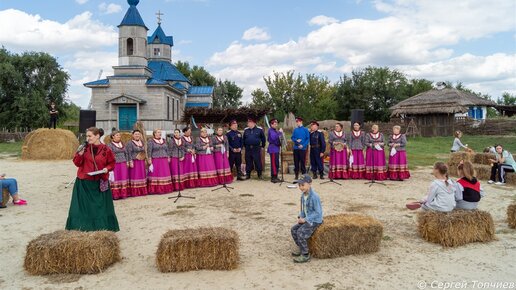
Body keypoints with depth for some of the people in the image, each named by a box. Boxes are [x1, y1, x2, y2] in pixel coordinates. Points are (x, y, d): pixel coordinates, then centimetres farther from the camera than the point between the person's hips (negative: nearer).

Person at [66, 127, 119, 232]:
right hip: (84, 183, 1)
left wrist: (107, 169, -14)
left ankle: (103, 227, 18)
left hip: (100, 183, -1)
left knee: (101, 206, 7)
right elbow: (77, 163, -1)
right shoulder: (84, 148, 0)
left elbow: (112, 163, 5)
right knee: (84, 206, 6)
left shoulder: (106, 149, -5)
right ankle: (83, 227, 16)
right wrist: (80, 154, -17)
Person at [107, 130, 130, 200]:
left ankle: (123, 193, 11)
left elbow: (126, 153, 18)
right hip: (115, 164, -5)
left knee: (124, 178, 4)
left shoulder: (122, 144, 14)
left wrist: (127, 161, 11)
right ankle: (115, 195, 2)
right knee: (116, 179, -3)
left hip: (123, 164, 5)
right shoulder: (110, 145, -3)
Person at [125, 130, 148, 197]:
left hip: (142, 162, 6)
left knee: (142, 175, 10)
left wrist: (146, 159, 16)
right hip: (134, 162, -6)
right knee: (135, 176, -5)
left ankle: (142, 191, 18)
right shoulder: (130, 143, -6)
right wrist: (130, 162, -18)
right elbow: (129, 153, -12)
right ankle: (134, 192, -1)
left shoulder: (142, 142, 13)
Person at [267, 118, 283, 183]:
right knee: (274, 163, -9)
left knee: (276, 163, 11)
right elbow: (273, 137, -27)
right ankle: (273, 177, -6)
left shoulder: (275, 130, 18)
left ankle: (275, 177, 18)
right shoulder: (270, 130, -9)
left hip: (276, 148, 9)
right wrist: (279, 132, -22)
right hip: (273, 149, -9)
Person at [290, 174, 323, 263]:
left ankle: (305, 255, -9)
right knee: (294, 229, 3)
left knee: (301, 232, -21)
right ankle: (301, 248, 20)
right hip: (306, 219, 9)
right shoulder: (303, 195, 2)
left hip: (315, 220, -9)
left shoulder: (314, 196, -24)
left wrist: (305, 219, -22)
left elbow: (318, 212, -22)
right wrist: (300, 217, -3)